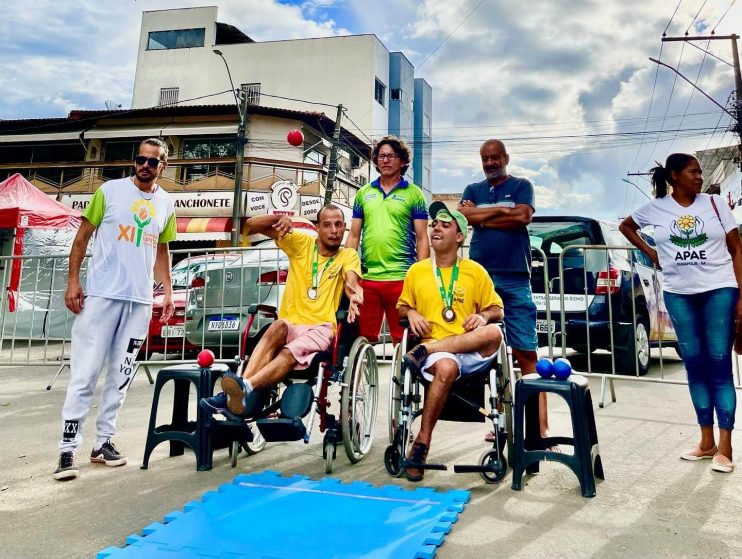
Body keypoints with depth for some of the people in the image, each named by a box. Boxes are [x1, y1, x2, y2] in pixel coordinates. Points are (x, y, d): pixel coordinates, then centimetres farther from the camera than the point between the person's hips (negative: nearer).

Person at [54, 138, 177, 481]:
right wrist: (73, 280, -6)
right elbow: (83, 236, 3)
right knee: (85, 373, -3)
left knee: (121, 374, 8)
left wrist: (168, 292, 11)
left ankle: (103, 441, 19)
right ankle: (68, 448, 5)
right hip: (101, 295, -3)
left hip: (140, 300, 4)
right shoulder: (109, 191, 1)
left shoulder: (167, 204, 11)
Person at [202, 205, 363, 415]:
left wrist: (355, 295, -39)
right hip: (290, 324, 2)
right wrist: (280, 218, -12)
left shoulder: (349, 255, 9)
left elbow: (352, 282, -15)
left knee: (290, 353, -35)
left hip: (320, 328, -1)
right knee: (279, 327, -36)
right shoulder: (302, 243, 11)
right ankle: (238, 390, -49)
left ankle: (245, 388, -55)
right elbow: (252, 225, 6)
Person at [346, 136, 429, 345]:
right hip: (366, 278, 3)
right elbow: (353, 236, 14)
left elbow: (422, 238, 1)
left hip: (402, 278, -3)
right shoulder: (364, 193, 13)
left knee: (403, 338, 4)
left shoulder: (414, 193, 3)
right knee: (364, 337, 9)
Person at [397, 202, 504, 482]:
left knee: (494, 333, -32)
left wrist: (483, 316, -9)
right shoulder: (416, 270, 11)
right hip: (436, 349, -1)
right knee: (446, 368, -37)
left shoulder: (475, 271, 9)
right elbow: (402, 307, 20)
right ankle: (422, 442, -24)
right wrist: (411, 313, -3)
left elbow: (497, 309, 14)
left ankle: (425, 351, -26)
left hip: (471, 351, 1)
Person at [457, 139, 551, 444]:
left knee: (526, 352, -5)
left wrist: (481, 216, -2)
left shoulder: (521, 186, 11)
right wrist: (501, 210, -5)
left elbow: (523, 216, -8)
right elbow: (466, 216, -2)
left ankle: (541, 426, -5)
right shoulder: (473, 190, 18)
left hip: (515, 279, -3)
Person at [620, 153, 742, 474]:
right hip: (678, 295, 1)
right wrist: (649, 252, 8)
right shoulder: (656, 207, 4)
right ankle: (706, 441, 17)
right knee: (695, 366, 6)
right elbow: (625, 225, 22)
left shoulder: (714, 203, 2)